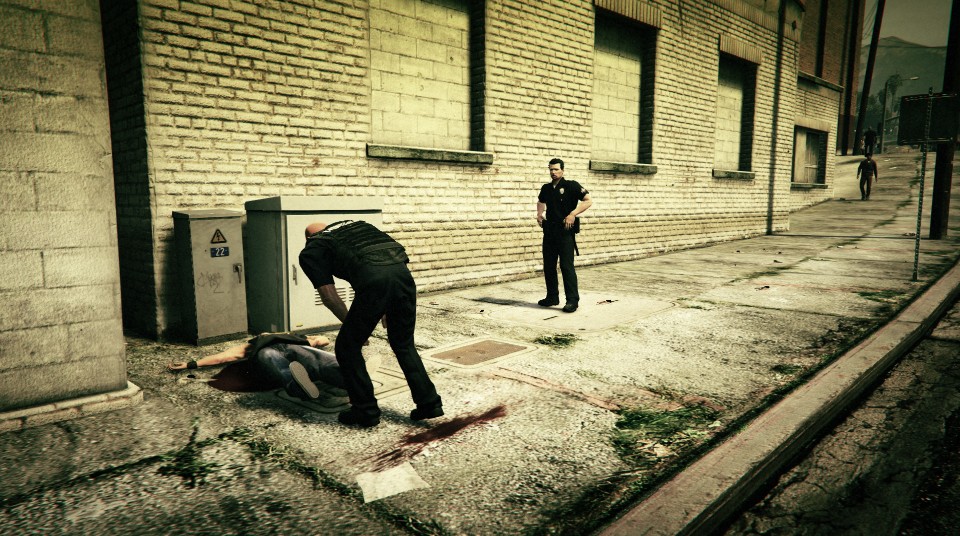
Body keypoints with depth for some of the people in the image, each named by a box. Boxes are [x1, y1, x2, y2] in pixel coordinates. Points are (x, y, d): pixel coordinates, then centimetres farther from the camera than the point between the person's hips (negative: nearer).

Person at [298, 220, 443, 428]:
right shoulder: (354, 224, 36)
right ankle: (429, 403, 24)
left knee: (347, 347, 16)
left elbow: (328, 296, 11)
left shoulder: (310, 251, 21)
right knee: (404, 345, 23)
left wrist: (350, 322, 26)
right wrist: (386, 310, 36)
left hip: (373, 281, -6)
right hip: (402, 271, 6)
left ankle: (366, 411, 23)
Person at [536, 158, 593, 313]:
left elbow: (588, 201, -10)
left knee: (566, 265, -9)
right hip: (549, 230, 6)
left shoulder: (571, 185, -5)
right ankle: (552, 297, 22)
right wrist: (539, 214, 13)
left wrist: (573, 214, -19)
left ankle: (572, 300, -4)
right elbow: (540, 201, 32)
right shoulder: (546, 188, 12)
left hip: (565, 231, -6)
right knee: (548, 265, 10)